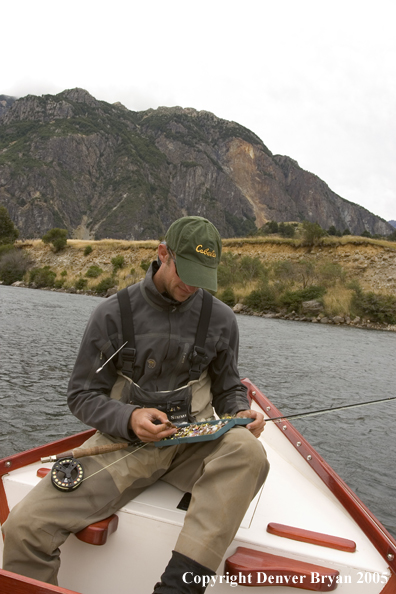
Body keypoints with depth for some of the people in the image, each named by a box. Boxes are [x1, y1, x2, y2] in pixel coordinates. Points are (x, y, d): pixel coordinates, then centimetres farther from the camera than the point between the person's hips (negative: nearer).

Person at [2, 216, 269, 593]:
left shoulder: (220, 318, 3)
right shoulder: (113, 314, -3)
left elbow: (228, 388, 15)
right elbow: (82, 395, 1)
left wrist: (241, 412, -8)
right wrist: (128, 419, -18)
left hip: (193, 443, 2)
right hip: (123, 441, -1)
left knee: (248, 452, -34)